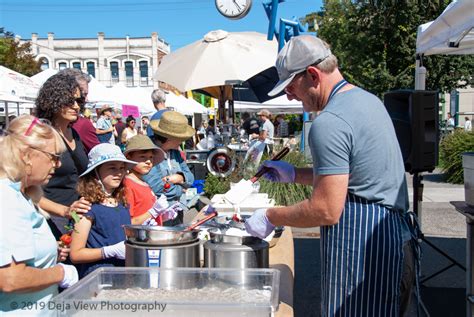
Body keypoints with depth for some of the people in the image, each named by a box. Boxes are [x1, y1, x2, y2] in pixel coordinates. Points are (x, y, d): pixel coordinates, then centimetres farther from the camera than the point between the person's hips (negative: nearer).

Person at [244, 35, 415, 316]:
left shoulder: (328, 123, -20)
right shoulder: (368, 99, 11)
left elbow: (326, 211, -22)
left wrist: (270, 217, -9)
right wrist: (294, 174, 17)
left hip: (360, 249, -10)